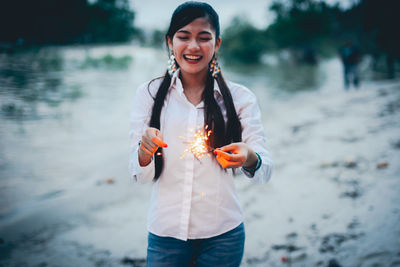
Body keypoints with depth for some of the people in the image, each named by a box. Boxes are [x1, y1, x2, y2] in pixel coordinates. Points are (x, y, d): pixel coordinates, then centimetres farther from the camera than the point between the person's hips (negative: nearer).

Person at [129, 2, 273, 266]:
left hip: (222, 234, 0)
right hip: (165, 232, 0)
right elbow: (140, 175, -3)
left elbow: (266, 171, -6)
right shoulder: (149, 94, -1)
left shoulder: (240, 97, -1)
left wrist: (250, 159, -28)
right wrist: (144, 152, -25)